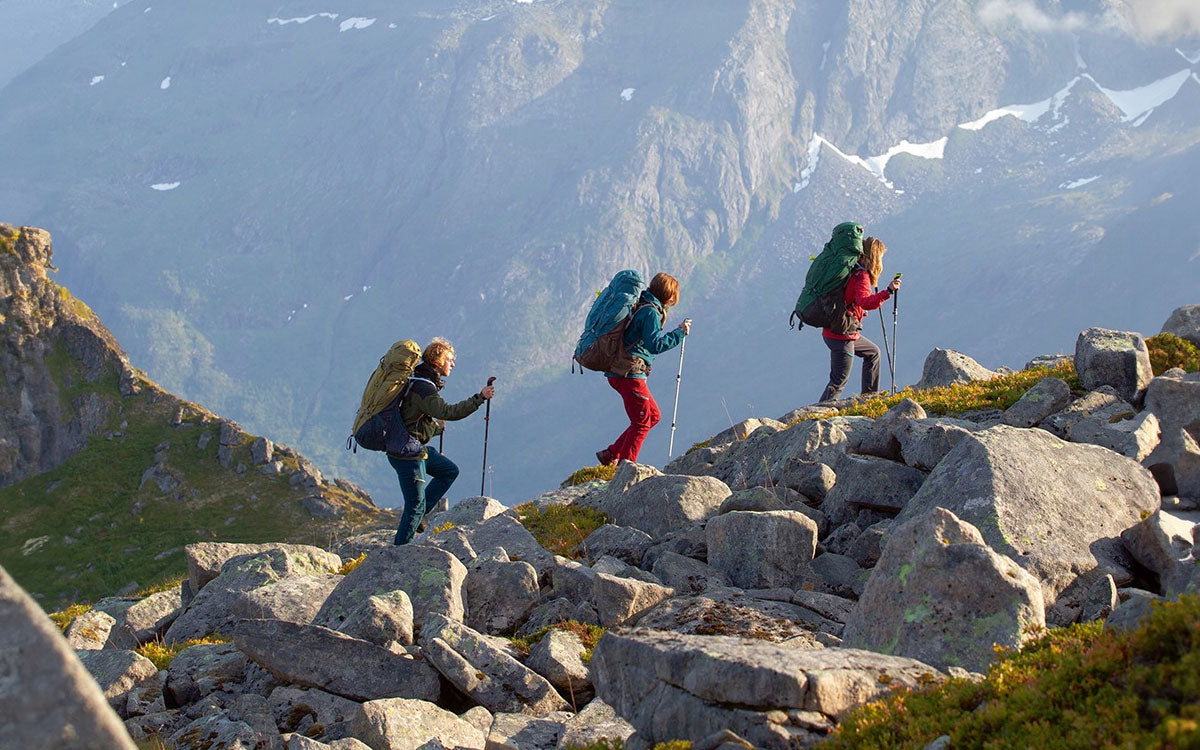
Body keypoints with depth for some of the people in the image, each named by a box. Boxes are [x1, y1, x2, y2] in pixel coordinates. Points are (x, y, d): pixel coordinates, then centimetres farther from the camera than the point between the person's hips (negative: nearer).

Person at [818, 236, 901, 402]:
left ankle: (869, 396, 33)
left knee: (873, 352, 28)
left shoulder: (850, 270, 9)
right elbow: (865, 302, -36)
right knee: (839, 381, -5)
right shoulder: (862, 276, -18)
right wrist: (888, 291, -45)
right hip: (841, 335, -10)